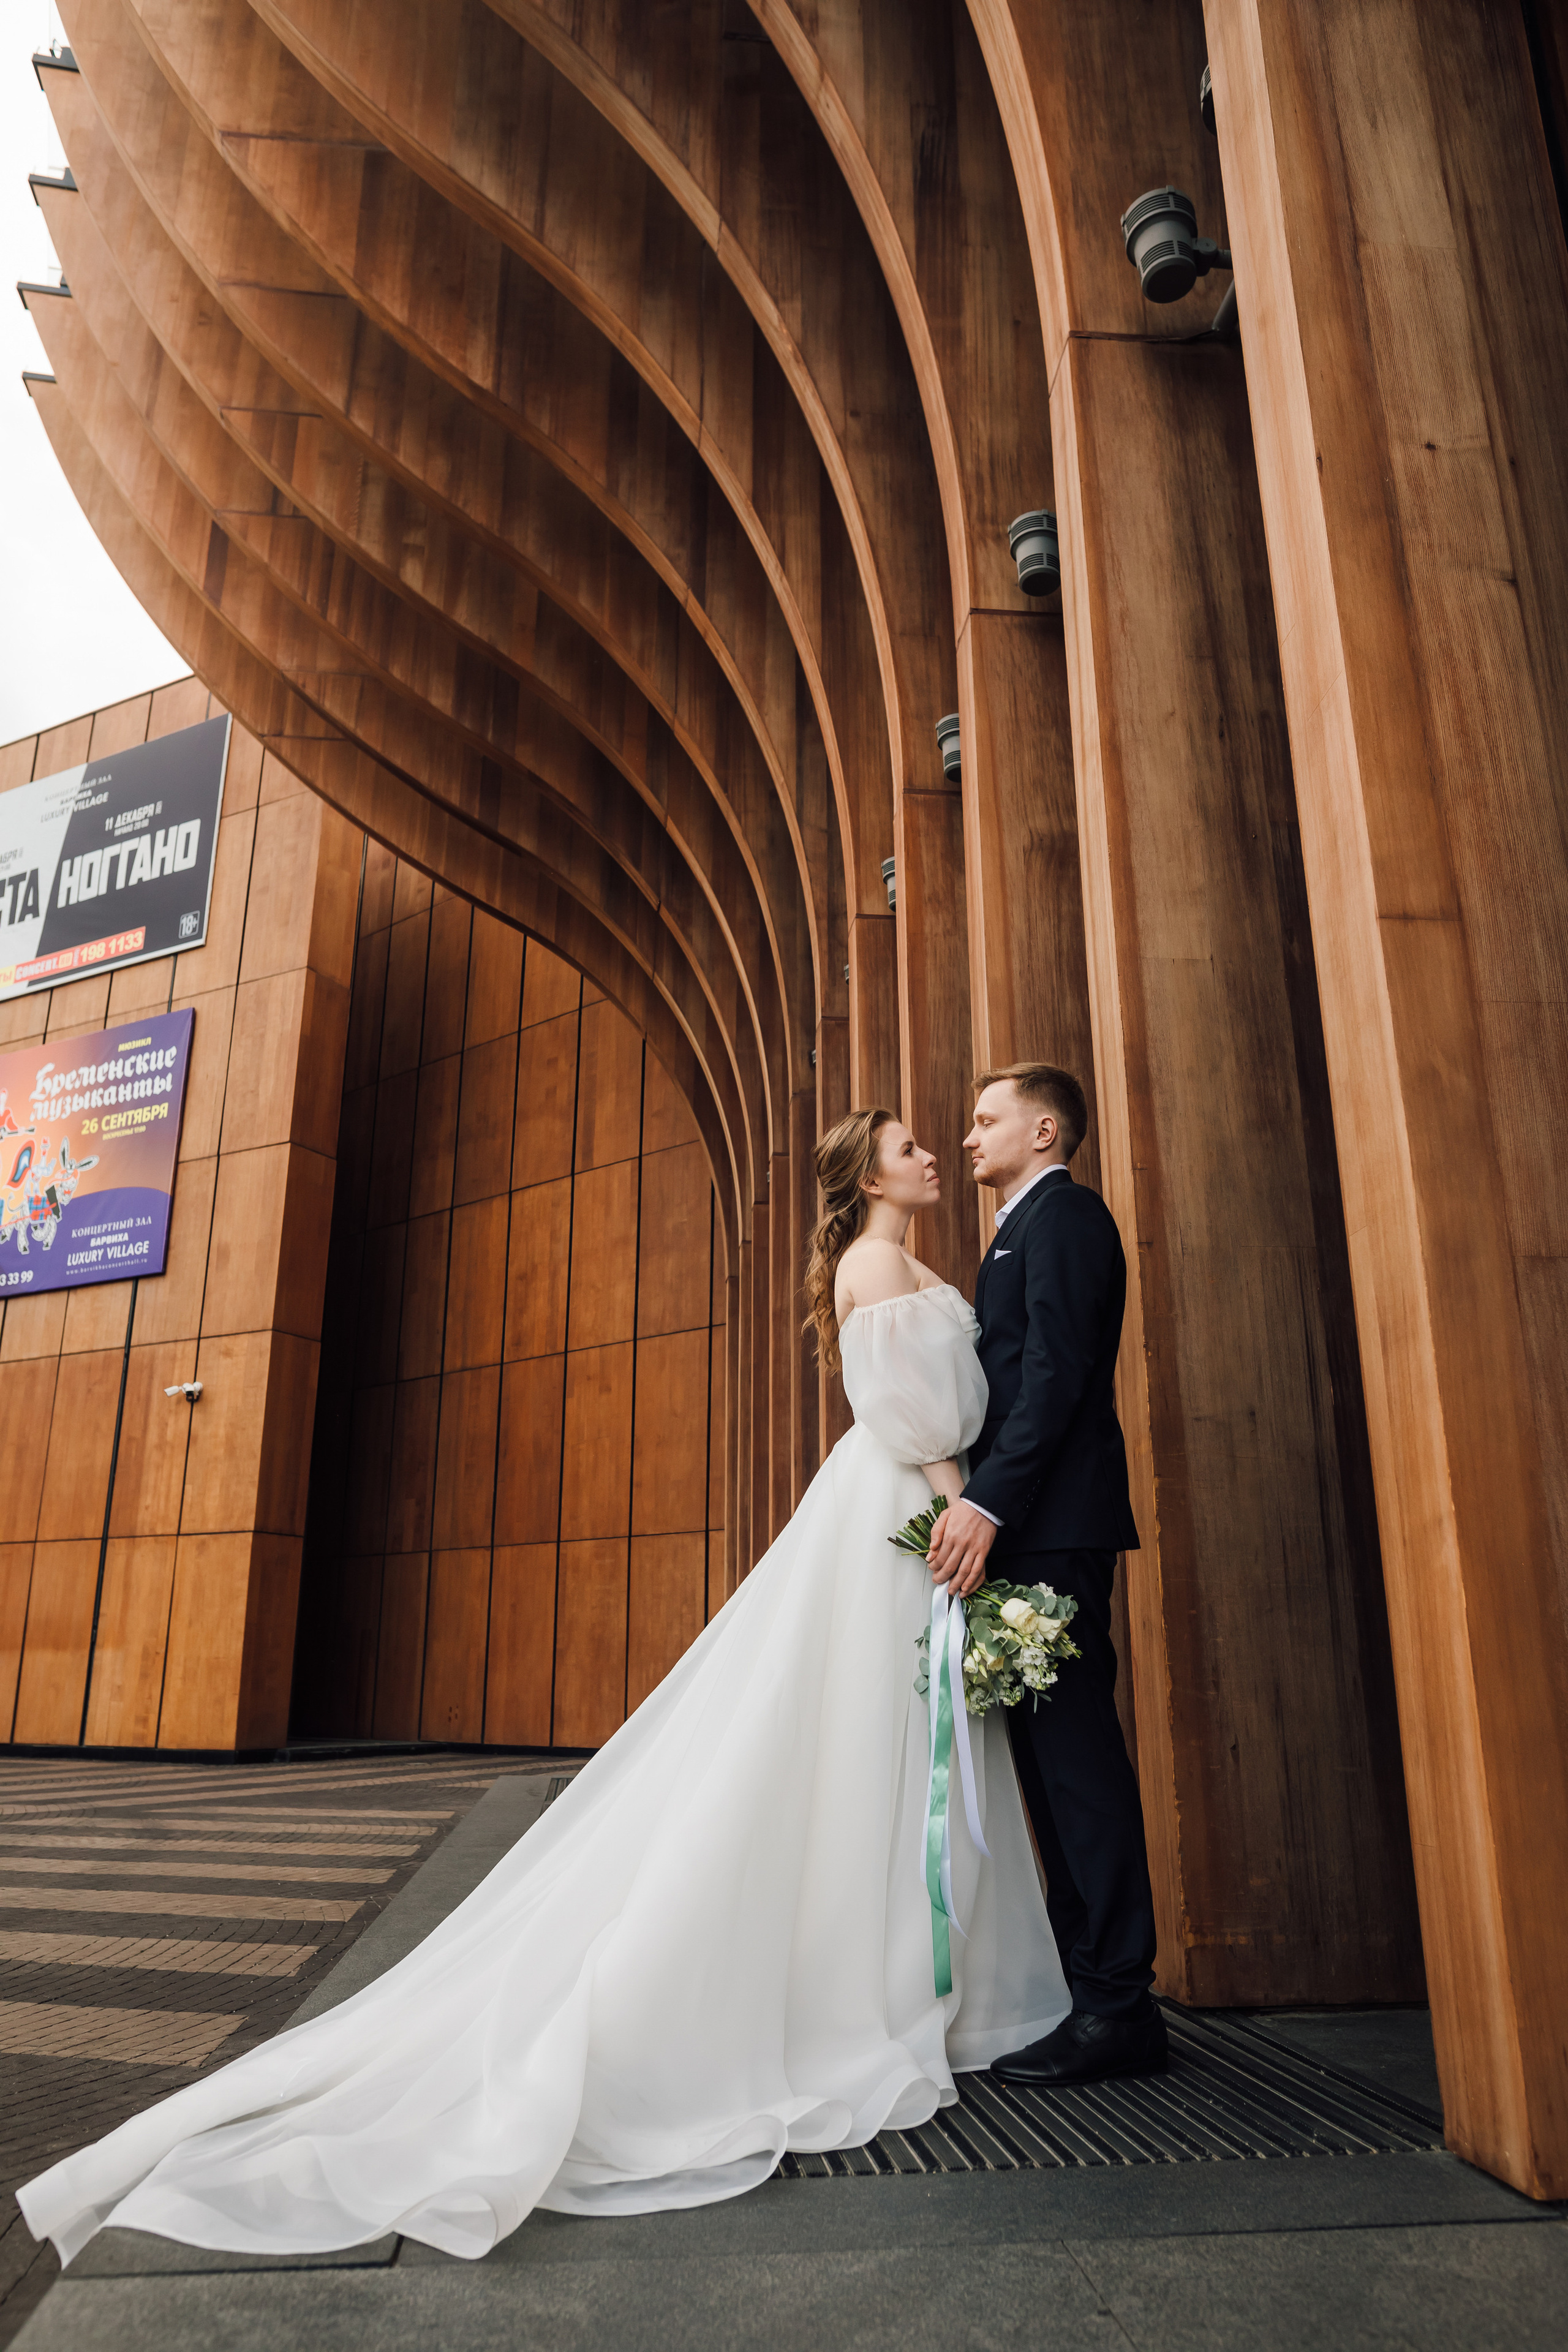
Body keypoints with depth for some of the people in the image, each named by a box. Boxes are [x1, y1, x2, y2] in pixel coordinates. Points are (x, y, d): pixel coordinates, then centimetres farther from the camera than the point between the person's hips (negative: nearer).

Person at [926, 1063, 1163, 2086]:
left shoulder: (1063, 1214, -6)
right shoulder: (1029, 1228, 24)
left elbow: (1056, 1372, -18)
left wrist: (986, 1502, -23)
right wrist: (978, 1504, 14)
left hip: (1051, 1520, -10)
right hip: (1023, 1523, 10)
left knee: (1075, 1749, -6)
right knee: (1052, 1749, 12)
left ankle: (1120, 2004, 3)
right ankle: (1088, 1977, 21)